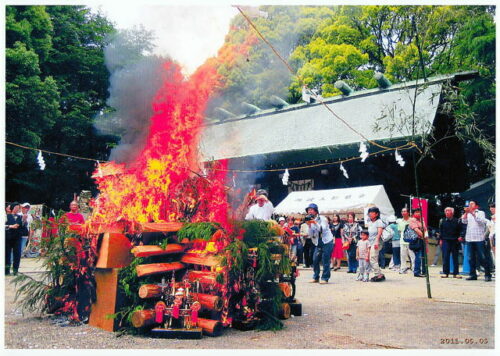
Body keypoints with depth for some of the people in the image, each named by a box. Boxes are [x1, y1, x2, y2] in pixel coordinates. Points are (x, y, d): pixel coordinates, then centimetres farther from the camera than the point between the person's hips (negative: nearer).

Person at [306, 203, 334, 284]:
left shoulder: (322, 218, -6)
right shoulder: (310, 220, 7)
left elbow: (323, 229, -20)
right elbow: (311, 235, 1)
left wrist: (315, 223, -25)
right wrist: (309, 225, -12)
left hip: (327, 242, -5)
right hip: (318, 243, 5)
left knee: (325, 260, -9)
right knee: (315, 260, -2)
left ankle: (325, 278, -3)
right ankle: (316, 277, 11)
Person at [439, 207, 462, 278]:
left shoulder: (457, 221, 4)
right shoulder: (442, 221, 8)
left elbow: (460, 230, 6)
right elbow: (440, 231, 11)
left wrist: (459, 237, -8)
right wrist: (441, 239, 6)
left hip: (455, 241, 0)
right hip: (445, 241, 1)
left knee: (455, 258, 4)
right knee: (445, 258, -1)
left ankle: (456, 273, 9)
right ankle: (445, 273, 4)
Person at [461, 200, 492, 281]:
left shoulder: (481, 213, 6)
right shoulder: (468, 214, 17)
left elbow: (481, 221, -11)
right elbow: (464, 221, 1)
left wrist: (472, 213, -18)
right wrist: (466, 213, -12)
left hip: (479, 239, -4)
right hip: (469, 239, 4)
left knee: (482, 257, -7)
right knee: (471, 258, 5)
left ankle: (488, 275, -3)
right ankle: (473, 274, 9)